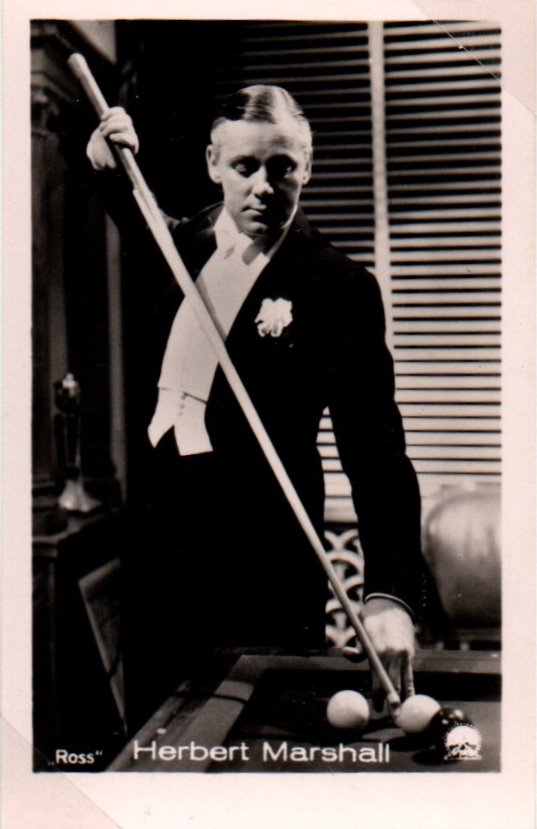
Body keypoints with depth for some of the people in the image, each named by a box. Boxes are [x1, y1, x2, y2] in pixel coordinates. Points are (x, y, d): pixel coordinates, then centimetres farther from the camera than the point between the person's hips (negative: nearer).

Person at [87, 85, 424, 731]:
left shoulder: (339, 286, -14)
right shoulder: (182, 243, 5)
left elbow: (374, 447, -20)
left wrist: (389, 593, -30)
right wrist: (112, 170, 10)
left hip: (263, 562, -6)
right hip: (164, 539, 6)